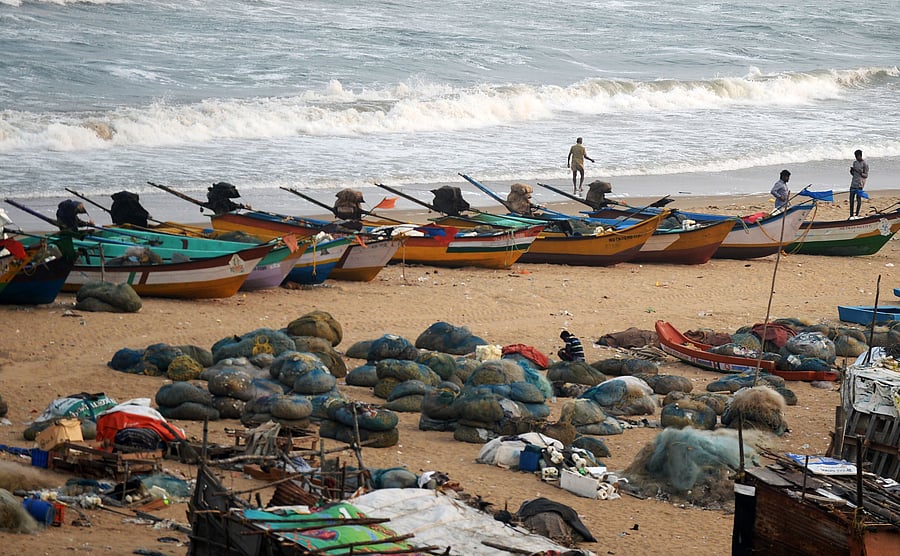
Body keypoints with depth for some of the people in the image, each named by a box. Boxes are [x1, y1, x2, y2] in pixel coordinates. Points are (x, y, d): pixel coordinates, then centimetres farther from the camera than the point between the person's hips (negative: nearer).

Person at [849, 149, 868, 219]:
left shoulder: (865, 164, -5)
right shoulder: (855, 163, 14)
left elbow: (866, 175, -5)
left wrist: (861, 173, -24)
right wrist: (852, 171, -3)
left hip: (860, 184, -6)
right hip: (853, 183, 6)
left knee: (858, 199, -2)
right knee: (851, 199, 3)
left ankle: (857, 214, 3)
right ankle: (851, 215, 7)